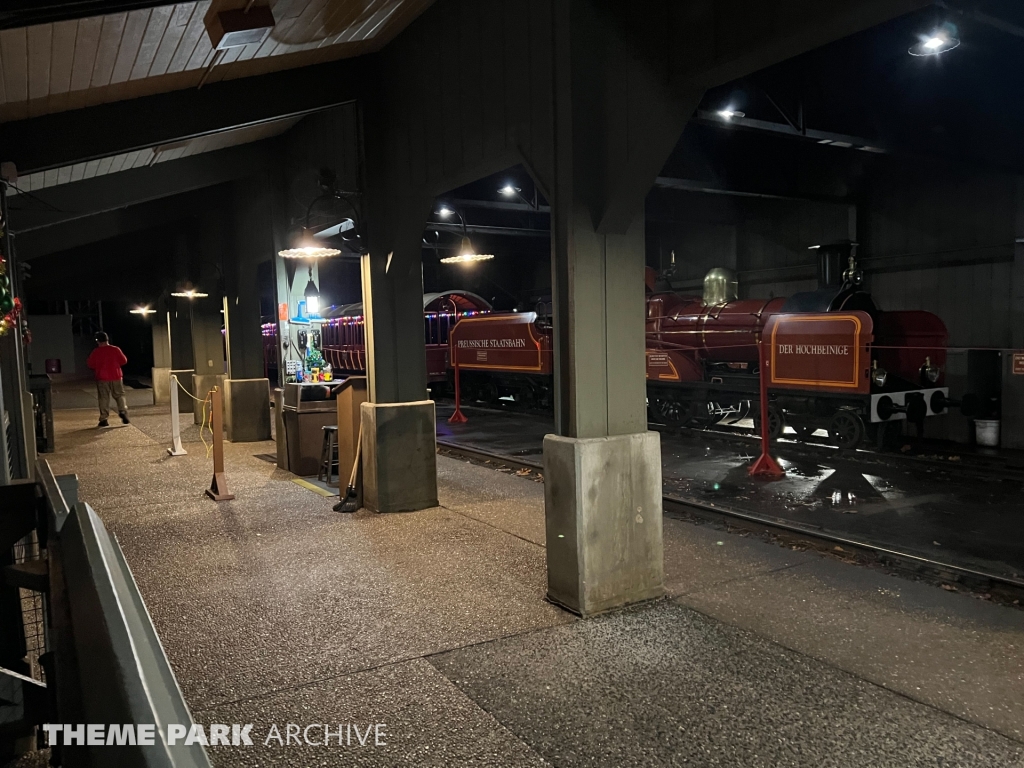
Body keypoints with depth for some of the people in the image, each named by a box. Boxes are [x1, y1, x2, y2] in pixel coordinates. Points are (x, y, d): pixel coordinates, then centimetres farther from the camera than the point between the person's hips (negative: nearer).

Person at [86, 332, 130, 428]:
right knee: (119, 395, 11)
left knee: (104, 398, 4)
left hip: (102, 378, 0)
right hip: (116, 377, 0)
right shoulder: (116, 349, -5)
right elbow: (124, 361, 1)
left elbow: (90, 364, 2)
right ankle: (123, 411, -9)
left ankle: (103, 419, 3)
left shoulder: (95, 352, -6)